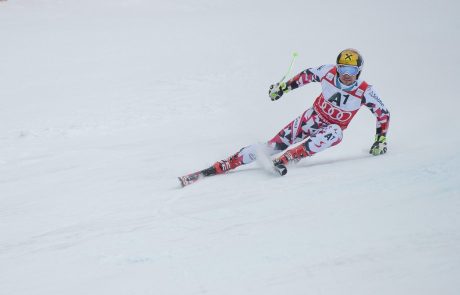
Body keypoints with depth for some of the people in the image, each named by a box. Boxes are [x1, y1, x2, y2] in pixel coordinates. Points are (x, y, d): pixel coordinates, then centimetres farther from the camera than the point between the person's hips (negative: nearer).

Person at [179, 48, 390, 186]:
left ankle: (284, 160, -43)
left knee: (335, 133, -40)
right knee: (272, 146, -15)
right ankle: (217, 168, -20)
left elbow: (383, 114, -3)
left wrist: (381, 140, -6)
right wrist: (284, 87, 9)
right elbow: (309, 74, 6)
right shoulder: (328, 72, -14)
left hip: (330, 130, -1)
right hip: (311, 118, 1)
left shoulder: (365, 92, -17)